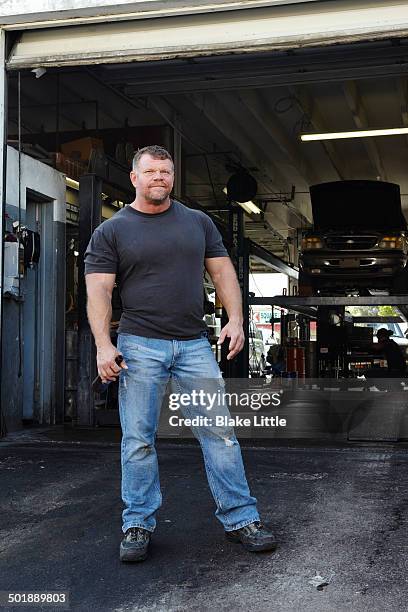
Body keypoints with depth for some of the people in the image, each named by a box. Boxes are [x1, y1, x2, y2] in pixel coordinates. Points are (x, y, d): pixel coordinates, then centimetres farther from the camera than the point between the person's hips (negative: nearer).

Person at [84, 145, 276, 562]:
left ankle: (240, 519, 10)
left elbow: (222, 271, 13)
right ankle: (137, 526, 14)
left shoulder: (198, 223, 14)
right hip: (140, 346, -2)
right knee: (138, 441, 2)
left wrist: (235, 318, -2)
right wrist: (103, 345, -15)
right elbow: (98, 290, -3)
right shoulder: (111, 231, 4)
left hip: (194, 344, 3)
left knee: (220, 434, 1)